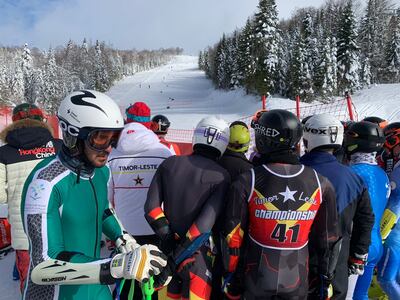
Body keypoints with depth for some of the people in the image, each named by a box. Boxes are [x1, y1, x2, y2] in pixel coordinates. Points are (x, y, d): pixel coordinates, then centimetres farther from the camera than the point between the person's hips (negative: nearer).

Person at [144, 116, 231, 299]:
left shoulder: (169, 163, -4)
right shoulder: (221, 176, -14)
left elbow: (151, 207, -5)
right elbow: (205, 224, -20)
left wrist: (169, 240, -2)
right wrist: (179, 254, -13)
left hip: (169, 248, 4)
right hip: (198, 254, -3)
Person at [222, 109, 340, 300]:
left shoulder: (247, 182, -20)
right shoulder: (320, 184, -11)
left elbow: (233, 237, -12)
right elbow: (328, 239, -2)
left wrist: (230, 275, 3)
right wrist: (325, 280, 12)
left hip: (256, 279, -1)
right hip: (297, 281, 2)